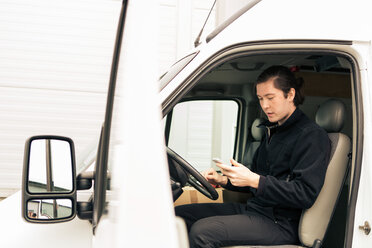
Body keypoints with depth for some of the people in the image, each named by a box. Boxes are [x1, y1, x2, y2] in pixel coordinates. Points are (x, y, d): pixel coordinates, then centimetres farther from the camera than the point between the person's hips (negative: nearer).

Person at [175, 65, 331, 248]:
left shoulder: (312, 136, -10)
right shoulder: (273, 131, 19)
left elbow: (305, 194, -20)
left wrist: (255, 181, -25)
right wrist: (223, 180, 7)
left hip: (280, 224, -9)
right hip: (253, 208, 9)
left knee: (201, 231, -28)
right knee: (178, 214, -3)